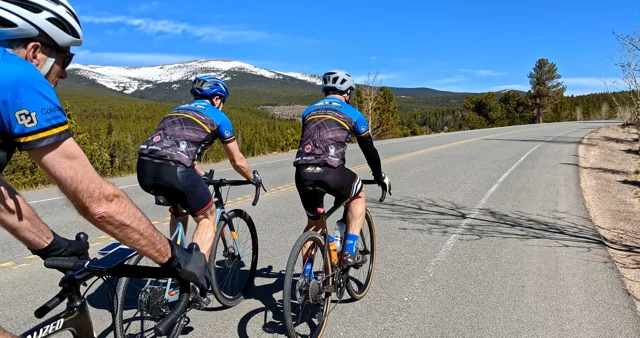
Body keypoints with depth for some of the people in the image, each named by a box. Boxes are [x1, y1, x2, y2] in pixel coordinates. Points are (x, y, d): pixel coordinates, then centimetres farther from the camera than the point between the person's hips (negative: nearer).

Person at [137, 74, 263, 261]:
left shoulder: (178, 110, 33)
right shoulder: (218, 117, 16)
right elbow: (237, 161, 23)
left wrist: (204, 177, 54)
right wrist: (253, 178, 41)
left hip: (145, 169, 7)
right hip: (174, 169, -6)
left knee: (181, 208, 33)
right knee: (207, 218, 17)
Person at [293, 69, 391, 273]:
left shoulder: (309, 110, 27)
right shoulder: (352, 113, 15)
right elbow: (369, 148, 22)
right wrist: (380, 177, 37)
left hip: (302, 173, 4)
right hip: (330, 172, -4)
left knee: (313, 223, 26)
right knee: (358, 194, 28)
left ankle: (307, 275, 27)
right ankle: (350, 252, 20)